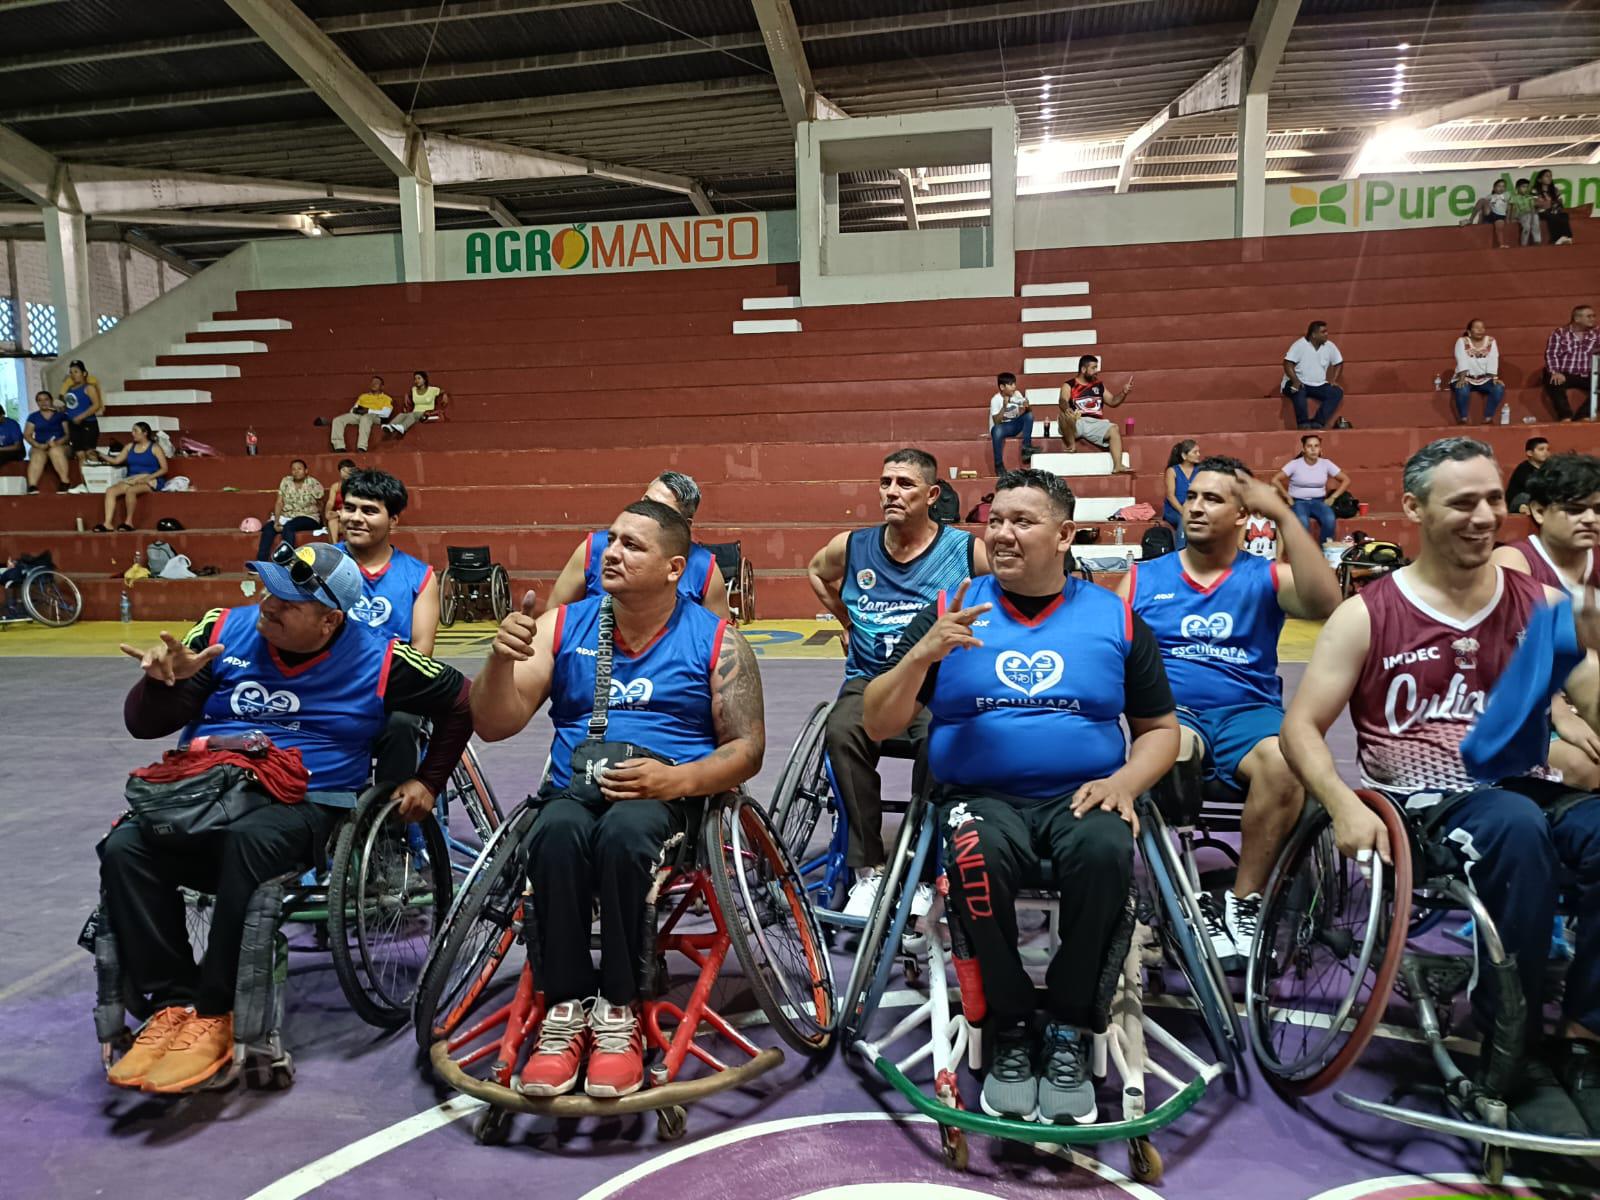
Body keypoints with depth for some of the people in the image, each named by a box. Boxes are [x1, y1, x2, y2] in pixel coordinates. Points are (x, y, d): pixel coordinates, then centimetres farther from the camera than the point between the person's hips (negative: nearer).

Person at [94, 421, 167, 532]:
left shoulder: (154, 448, 0)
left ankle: (129, 522, -21)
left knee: (130, 490, -35)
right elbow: (116, 461, 12)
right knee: (110, 490, -19)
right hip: (131, 480, 6)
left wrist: (148, 478, -18)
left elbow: (164, 469, -6)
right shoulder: (130, 447, 16)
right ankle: (107, 524, -27)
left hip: (151, 481, -6)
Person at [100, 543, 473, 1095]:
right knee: (124, 848, -26)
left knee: (249, 840, -37)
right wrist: (163, 683, -16)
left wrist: (427, 781, 10)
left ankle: (212, 1015, -22)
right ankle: (173, 1003, -14)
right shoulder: (223, 631, 3)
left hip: (305, 807, -3)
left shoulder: (377, 660, -3)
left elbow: (460, 701, 11)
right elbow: (143, 725, 6)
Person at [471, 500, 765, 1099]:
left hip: (669, 795, -2)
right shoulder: (563, 625, 9)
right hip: (575, 787, 2)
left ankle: (618, 1013, -20)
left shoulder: (716, 640, 4)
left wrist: (677, 779, -15)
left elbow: (747, 750, 4)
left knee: (622, 832, -36)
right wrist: (502, 658, -16)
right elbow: (494, 726, 4)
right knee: (557, 834, -34)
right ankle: (566, 1010, -20)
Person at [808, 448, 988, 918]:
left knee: (939, 741, -36)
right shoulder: (852, 547, 8)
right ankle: (868, 869, -20)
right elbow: (816, 571, 30)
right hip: (870, 678, 3)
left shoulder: (967, 550, -2)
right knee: (842, 732, -32)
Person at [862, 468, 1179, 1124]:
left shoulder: (1114, 617, 10)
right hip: (981, 796, 0)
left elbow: (1160, 729, 15)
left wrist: (1124, 782, -6)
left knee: (1104, 850, -33)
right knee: (976, 857, -34)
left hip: (1081, 797, 1)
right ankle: (1009, 1028, -8)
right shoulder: (949, 610, 7)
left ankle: (1068, 1028, -9)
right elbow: (879, 724, 4)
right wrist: (922, 654, -13)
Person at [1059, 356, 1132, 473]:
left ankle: (1118, 466, -32)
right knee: (1065, 415, -36)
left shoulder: (1099, 385, 20)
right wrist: (1067, 409, -40)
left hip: (1095, 423, 4)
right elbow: (1063, 401, -16)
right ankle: (1071, 445, -18)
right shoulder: (1069, 385, 5)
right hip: (1075, 423, -4)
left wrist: (1123, 393, 6)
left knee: (1114, 429, -24)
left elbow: (1112, 402, 25)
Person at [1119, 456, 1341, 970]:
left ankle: (1243, 904, -16)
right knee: (1170, 751, -37)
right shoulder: (1141, 578, 13)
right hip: (1171, 714, 0)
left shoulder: (1266, 577, 11)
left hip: (1248, 712, 1)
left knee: (1284, 762, -34)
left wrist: (1283, 515, -14)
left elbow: (1324, 604, -11)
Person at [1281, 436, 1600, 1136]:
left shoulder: (1541, 605, 12)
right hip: (1422, 801, -3)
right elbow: (1301, 726, -2)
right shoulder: (1367, 614, 2)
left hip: (1523, 787, 3)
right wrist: (1344, 805, -18)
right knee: (1516, 825, -34)